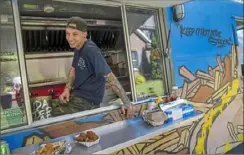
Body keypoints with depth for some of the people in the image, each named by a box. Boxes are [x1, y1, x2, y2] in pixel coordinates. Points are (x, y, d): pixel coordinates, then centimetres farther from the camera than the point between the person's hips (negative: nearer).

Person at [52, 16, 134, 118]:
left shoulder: (91, 51, -28)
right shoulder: (78, 47, 2)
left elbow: (110, 78, -31)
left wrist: (127, 102, -33)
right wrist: (67, 89, -6)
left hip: (87, 101, -9)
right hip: (76, 94, 9)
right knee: (50, 107, 18)